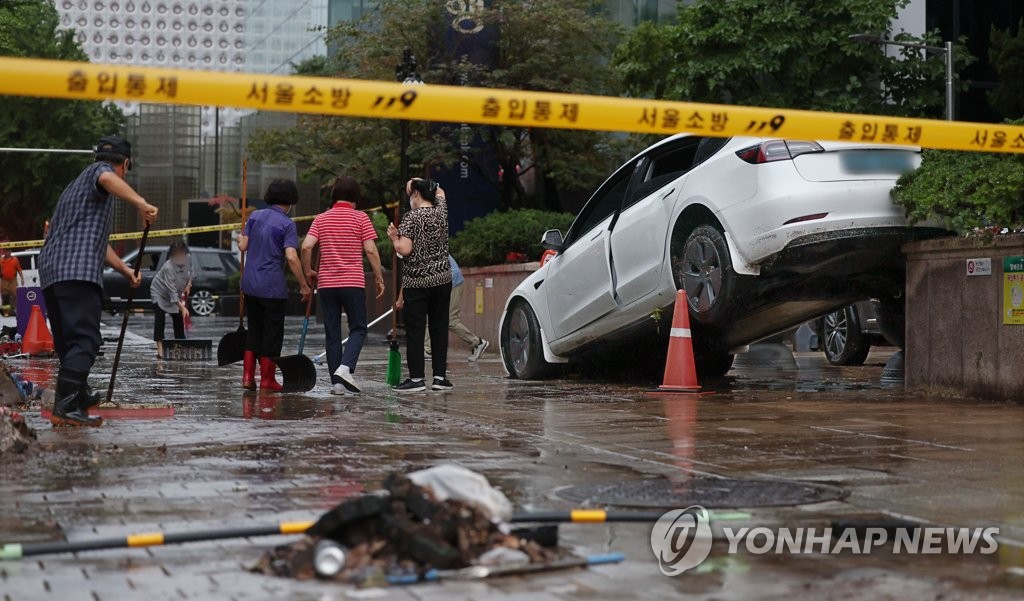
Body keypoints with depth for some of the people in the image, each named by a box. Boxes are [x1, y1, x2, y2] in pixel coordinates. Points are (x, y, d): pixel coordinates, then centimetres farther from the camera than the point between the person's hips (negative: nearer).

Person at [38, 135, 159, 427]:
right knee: (85, 339, -15)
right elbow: (107, 178, -23)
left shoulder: (76, 185, 35)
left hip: (50, 270, 10)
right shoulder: (98, 170, 6)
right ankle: (66, 407, -26)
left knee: (68, 338, 21)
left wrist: (124, 269, 48)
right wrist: (141, 204, -31)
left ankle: (78, 394, 36)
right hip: (78, 271, -10)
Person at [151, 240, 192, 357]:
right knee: (160, 319, -16)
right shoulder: (168, 267, -38)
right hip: (160, 293, -6)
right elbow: (172, 291, -39)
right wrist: (182, 308, -43)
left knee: (179, 320, 5)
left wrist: (189, 284, -5)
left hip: (177, 294, 6)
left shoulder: (188, 258, -19)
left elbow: (190, 271, 8)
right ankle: (160, 349, -19)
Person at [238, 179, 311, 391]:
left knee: (254, 329, 16)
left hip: (250, 284, 6)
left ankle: (248, 376, 12)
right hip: (273, 286, -5)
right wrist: (304, 285, -13)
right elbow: (291, 257, -18)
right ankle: (267, 380, 11)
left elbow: (243, 246, 6)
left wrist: (240, 240, 29)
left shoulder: (255, 216, 6)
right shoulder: (287, 224, -11)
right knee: (273, 332, 6)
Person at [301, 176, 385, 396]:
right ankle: (345, 368, -16)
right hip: (353, 283, -3)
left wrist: (308, 271, 10)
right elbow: (371, 250, -7)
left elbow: (306, 247, -4)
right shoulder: (360, 218, -1)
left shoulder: (321, 219, 7)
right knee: (358, 328, 6)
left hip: (326, 284, 3)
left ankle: (337, 382, 7)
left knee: (332, 333, 8)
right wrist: (379, 278, 1)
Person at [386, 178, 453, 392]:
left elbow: (405, 250, -17)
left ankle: (416, 378, -2)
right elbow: (439, 192, 28)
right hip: (442, 280, 5)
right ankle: (440, 377, 9)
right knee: (439, 328, 8)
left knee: (415, 330, -1)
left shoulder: (412, 218, -11)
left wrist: (394, 237, 1)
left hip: (416, 282, -5)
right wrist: (420, 182, 23)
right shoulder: (441, 212, 5)